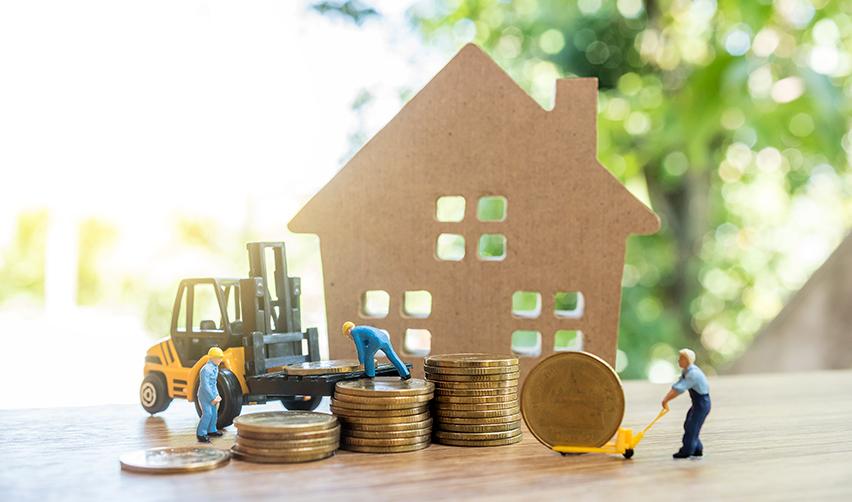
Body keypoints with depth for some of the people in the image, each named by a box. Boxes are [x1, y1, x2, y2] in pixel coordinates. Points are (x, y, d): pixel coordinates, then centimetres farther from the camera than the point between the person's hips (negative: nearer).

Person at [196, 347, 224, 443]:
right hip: (204, 395, -9)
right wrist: (213, 398, -19)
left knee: (214, 413, 17)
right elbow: (205, 386, -24)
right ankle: (201, 435, -9)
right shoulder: (206, 369, -23)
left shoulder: (215, 368, 7)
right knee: (207, 414, -15)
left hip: (212, 395, 9)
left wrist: (216, 396, 6)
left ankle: (211, 430, 34)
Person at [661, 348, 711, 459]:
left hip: (702, 403, -9)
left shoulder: (693, 374, -25)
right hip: (697, 403, 9)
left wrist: (666, 400, -19)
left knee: (691, 427, -3)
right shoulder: (685, 371, 6)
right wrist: (666, 399, -4)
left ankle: (686, 451, 7)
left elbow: (679, 389, -27)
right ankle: (697, 450, 22)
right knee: (688, 426, 12)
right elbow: (676, 386, 5)